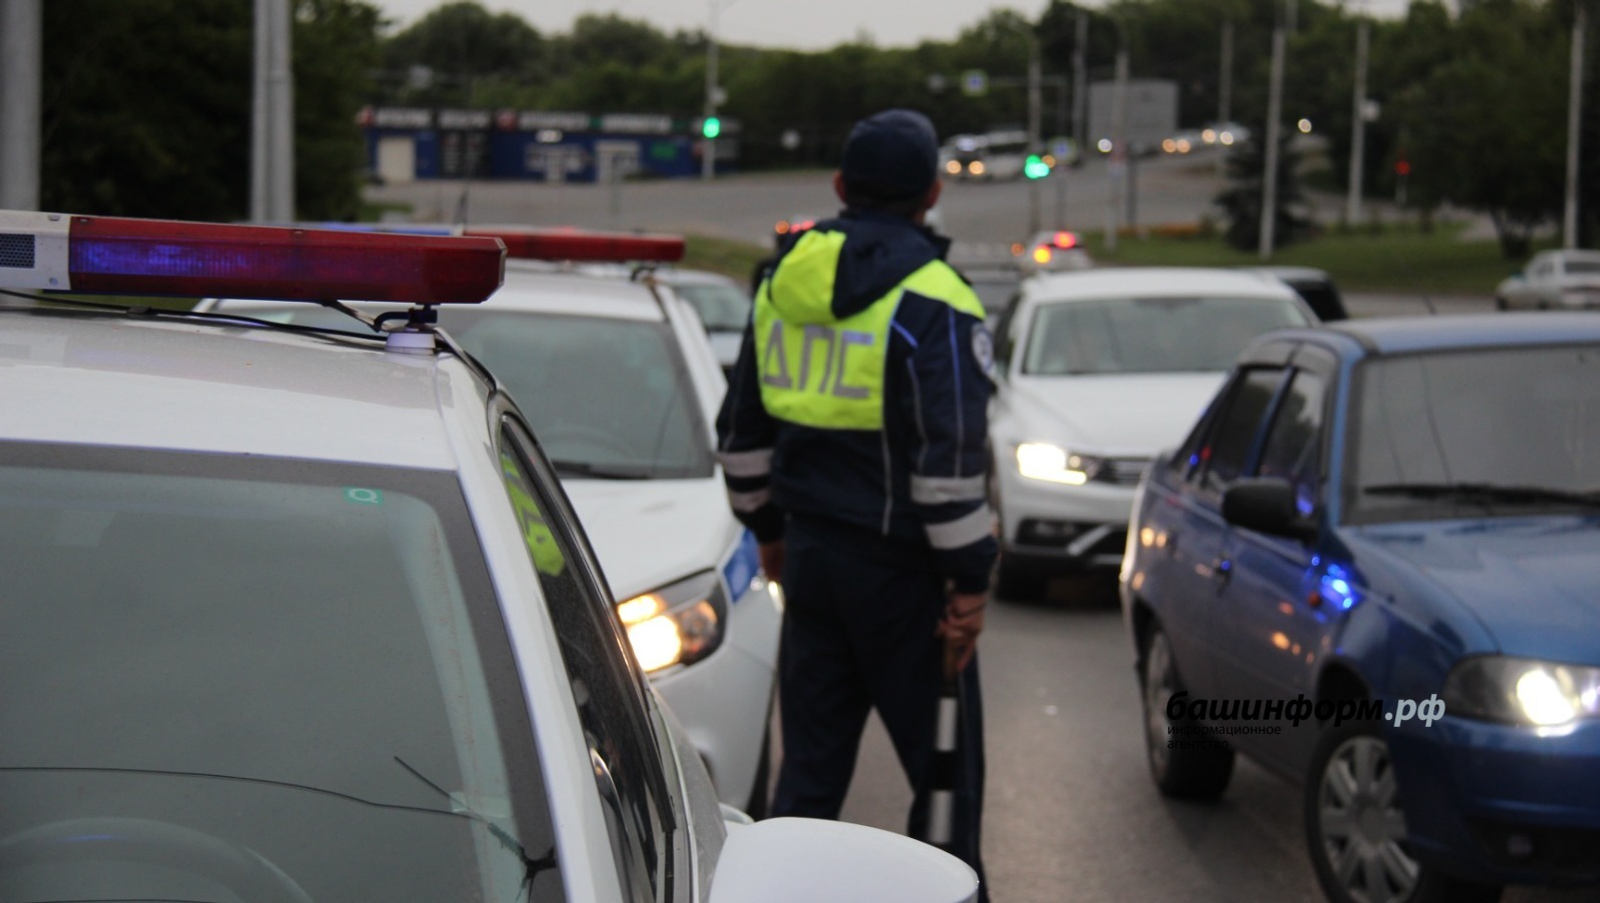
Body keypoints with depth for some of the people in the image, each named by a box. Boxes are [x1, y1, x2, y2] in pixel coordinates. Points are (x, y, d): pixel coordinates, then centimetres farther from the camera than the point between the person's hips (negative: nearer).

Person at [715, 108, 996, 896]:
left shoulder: (782, 282, 8)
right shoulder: (931, 300, -14)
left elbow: (740, 431, 16)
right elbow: (952, 457, -18)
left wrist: (768, 528, 27)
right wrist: (970, 581, -12)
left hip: (810, 554, 6)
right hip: (898, 565, -6)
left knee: (810, 763, 12)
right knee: (943, 768, 4)